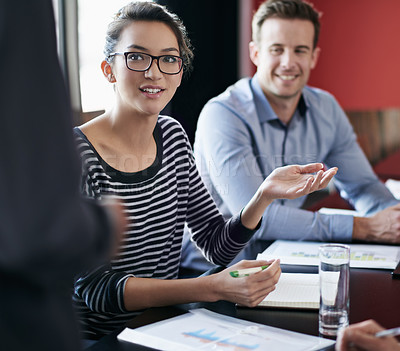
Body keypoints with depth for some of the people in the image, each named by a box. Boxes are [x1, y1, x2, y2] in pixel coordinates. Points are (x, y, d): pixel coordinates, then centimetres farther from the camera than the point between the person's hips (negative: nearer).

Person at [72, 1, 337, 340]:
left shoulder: (171, 135, 5)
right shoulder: (75, 155, -16)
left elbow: (218, 246, 5)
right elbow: (93, 287, -18)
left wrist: (264, 194, -12)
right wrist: (212, 288, -27)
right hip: (101, 339, -5)